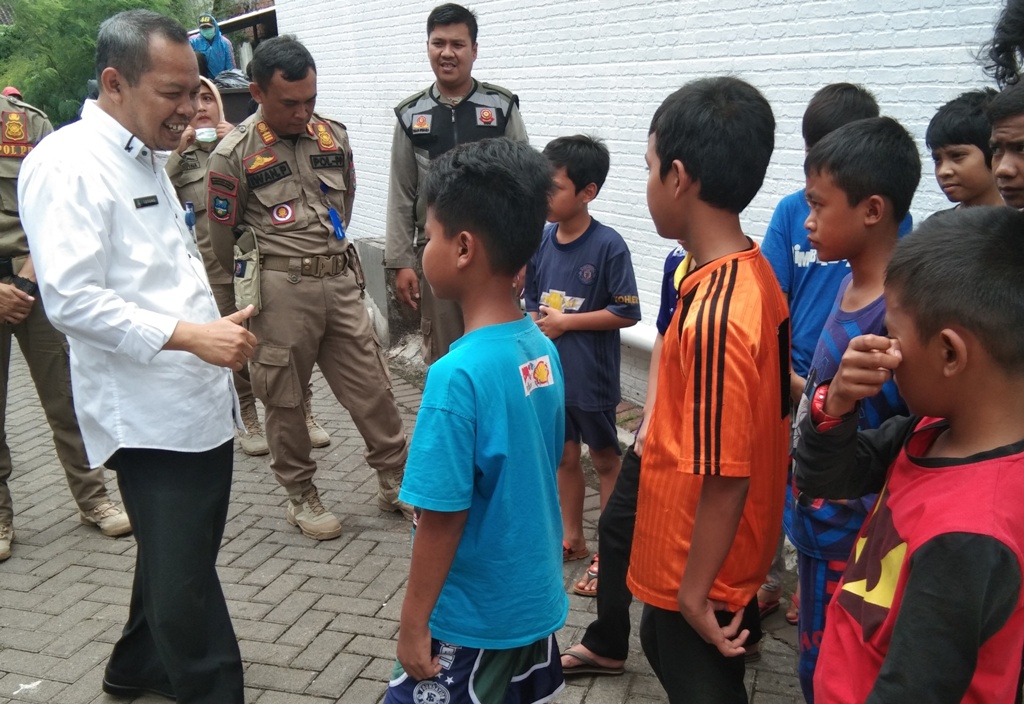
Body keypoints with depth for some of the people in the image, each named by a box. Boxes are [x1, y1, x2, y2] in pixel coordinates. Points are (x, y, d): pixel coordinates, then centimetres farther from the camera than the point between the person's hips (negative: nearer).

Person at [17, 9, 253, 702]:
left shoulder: (150, 160, 17)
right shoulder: (67, 164, -13)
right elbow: (71, 298, -21)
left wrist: (217, 330, 18)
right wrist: (188, 335, -25)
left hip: (202, 399, 9)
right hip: (149, 413, -9)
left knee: (182, 556, 21)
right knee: (184, 578, -2)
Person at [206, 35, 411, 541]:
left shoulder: (333, 136, 6)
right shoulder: (234, 155, -8)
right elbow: (223, 237, 1)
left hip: (340, 279, 4)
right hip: (279, 290, -4)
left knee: (371, 386, 7)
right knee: (283, 398, 7)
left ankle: (396, 483, 22)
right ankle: (301, 497, 24)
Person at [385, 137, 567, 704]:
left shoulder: (459, 374, -27)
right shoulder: (543, 348, -4)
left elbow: (442, 519, -22)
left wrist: (413, 623, -10)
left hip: (474, 618, -7)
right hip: (538, 598, 7)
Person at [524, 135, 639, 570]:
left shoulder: (608, 246, -17)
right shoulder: (542, 241, 0)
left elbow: (627, 313, -16)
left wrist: (566, 322, -16)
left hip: (592, 377, -5)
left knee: (605, 459, 12)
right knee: (564, 456, 17)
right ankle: (571, 539, 33)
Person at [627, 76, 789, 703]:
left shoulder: (714, 316, -32)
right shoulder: (754, 271, -4)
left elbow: (727, 476, -28)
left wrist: (695, 591, -17)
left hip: (700, 564, -9)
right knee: (663, 646, 29)